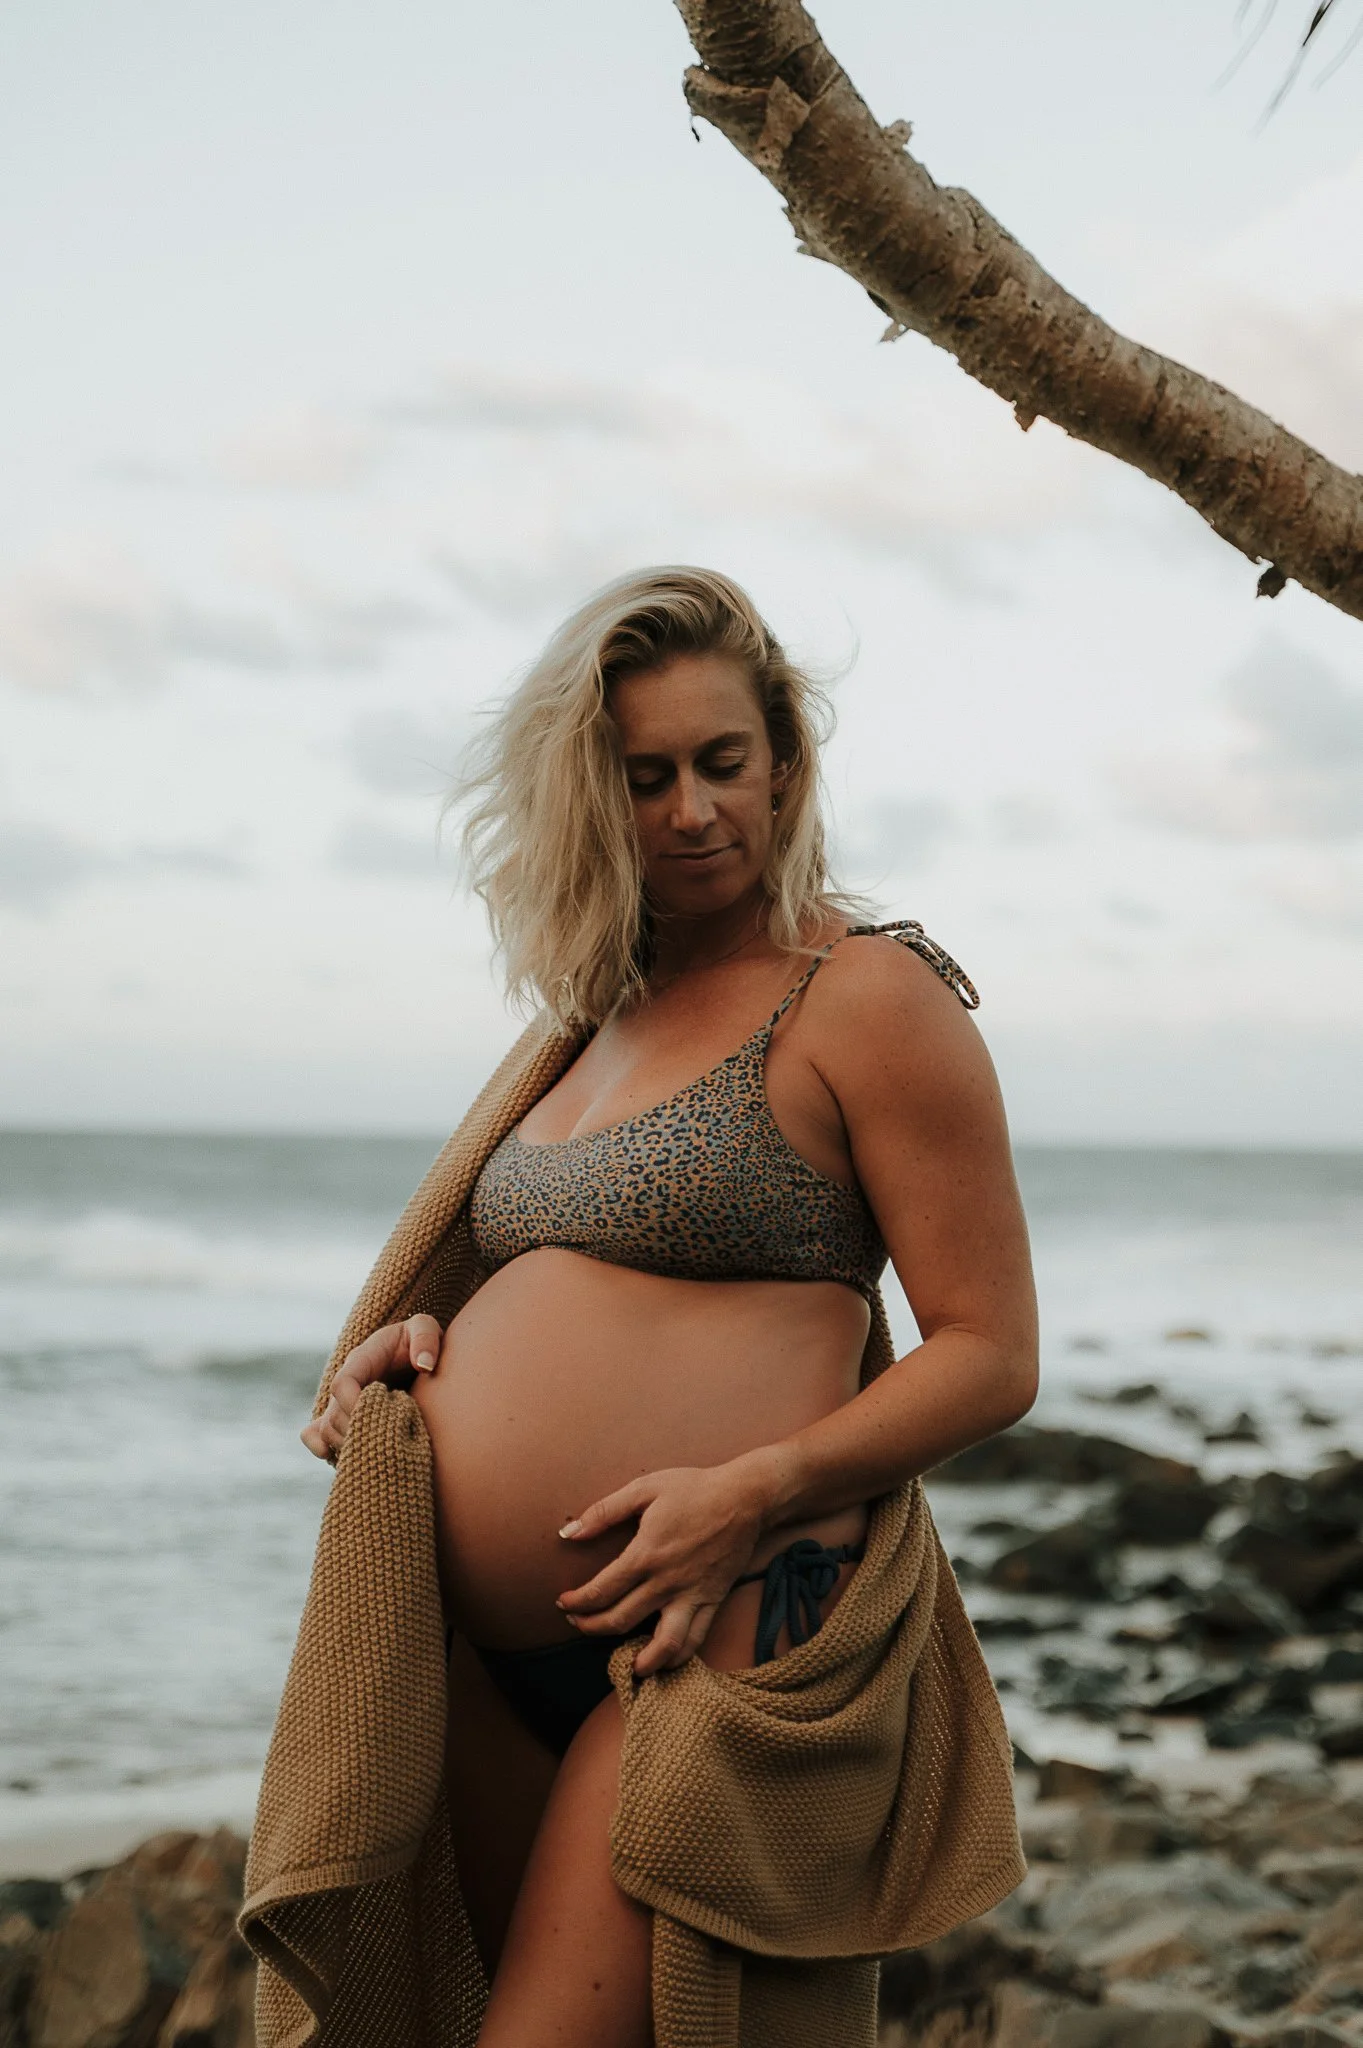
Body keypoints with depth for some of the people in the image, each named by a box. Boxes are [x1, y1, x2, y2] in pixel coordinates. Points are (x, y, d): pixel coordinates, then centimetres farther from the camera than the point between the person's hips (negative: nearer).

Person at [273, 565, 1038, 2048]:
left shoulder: (869, 997, -5)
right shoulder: (605, 1010, 18)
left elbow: (992, 1354, -8)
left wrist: (756, 1493, -21)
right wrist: (423, 1341, 6)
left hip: (710, 1633, -8)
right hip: (491, 1650, 8)